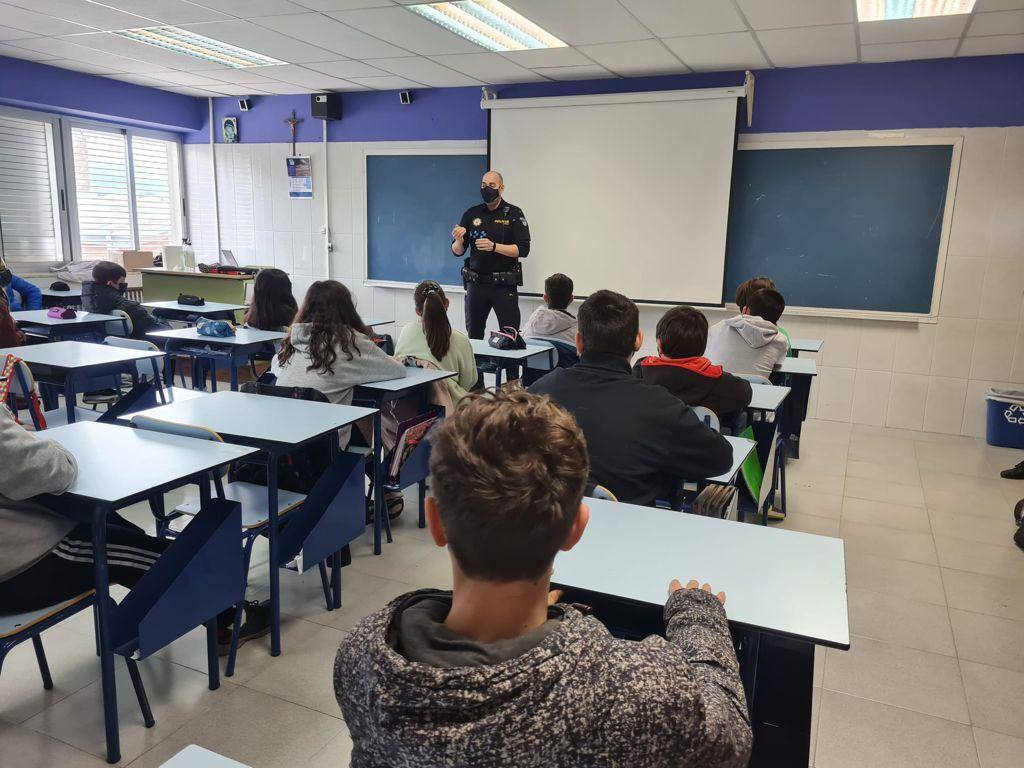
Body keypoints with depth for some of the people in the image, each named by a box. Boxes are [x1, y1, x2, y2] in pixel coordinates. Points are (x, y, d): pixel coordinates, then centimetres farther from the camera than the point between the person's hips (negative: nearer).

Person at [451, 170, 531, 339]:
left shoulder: (514, 213, 0)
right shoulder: (471, 214, 8)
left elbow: (523, 249, -8)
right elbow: (457, 252, 9)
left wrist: (494, 246, -19)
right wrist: (458, 241, -14)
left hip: (504, 285, -3)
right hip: (476, 283, 3)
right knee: (473, 336, 10)